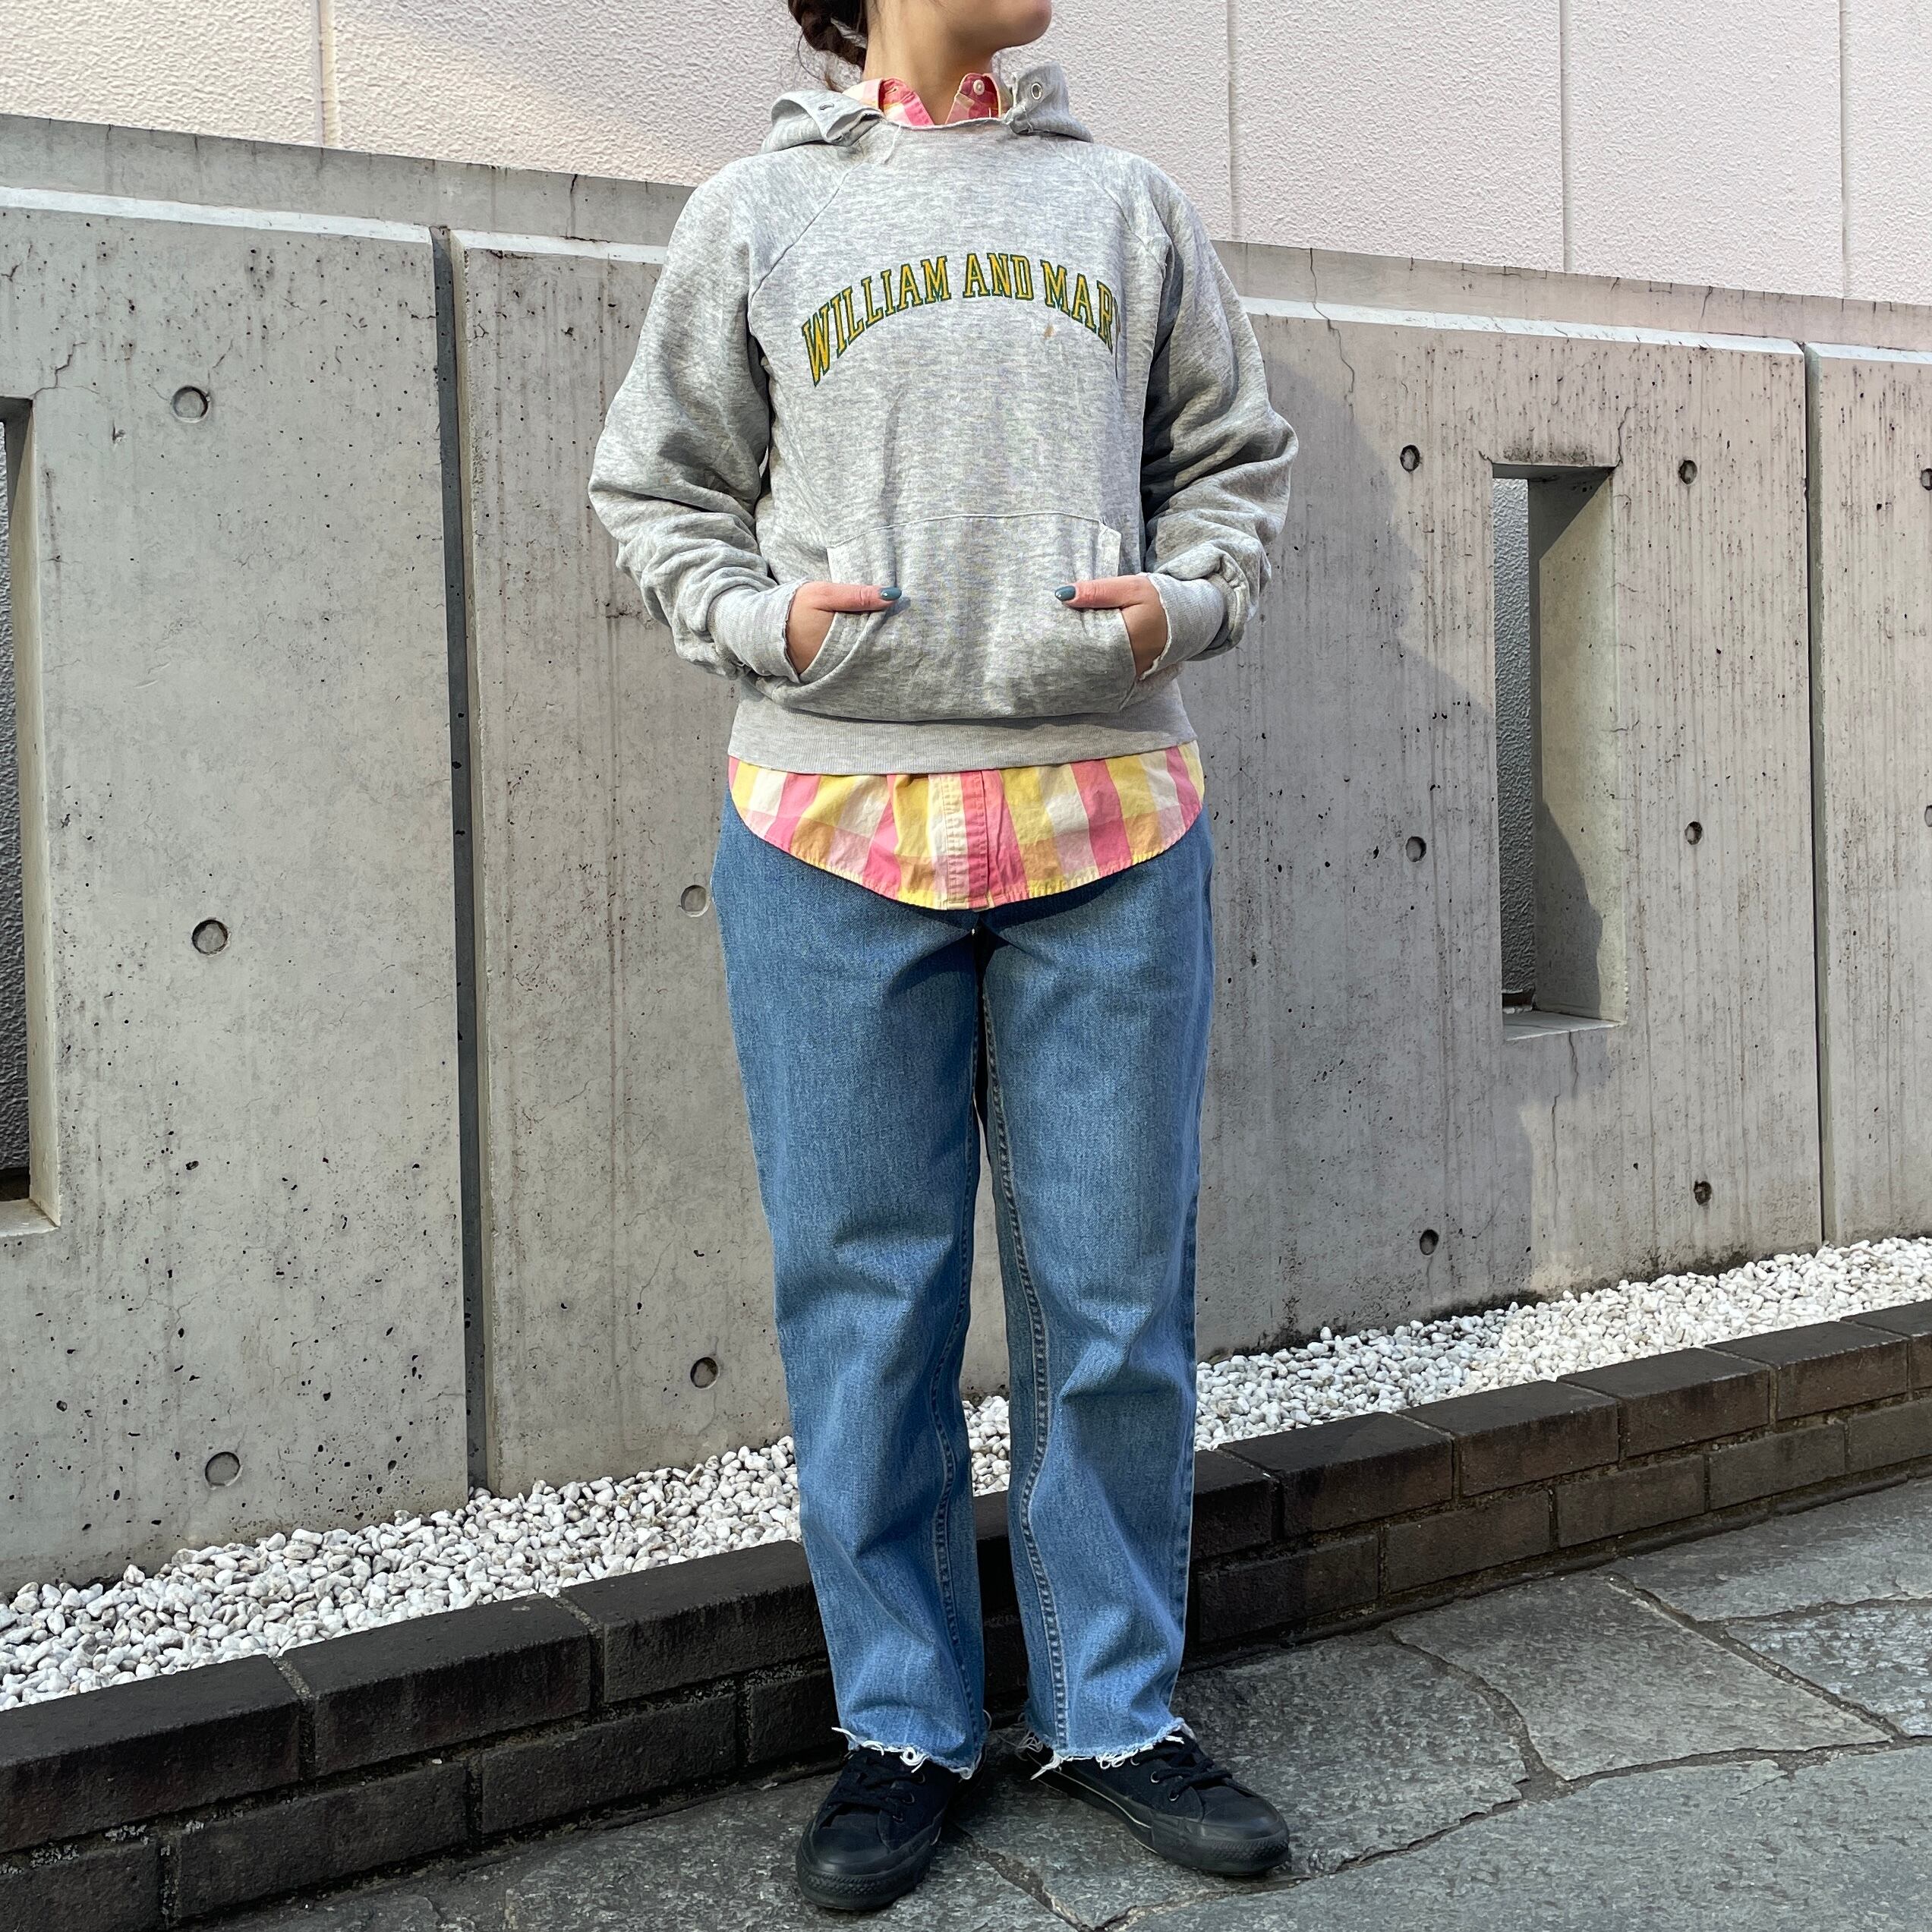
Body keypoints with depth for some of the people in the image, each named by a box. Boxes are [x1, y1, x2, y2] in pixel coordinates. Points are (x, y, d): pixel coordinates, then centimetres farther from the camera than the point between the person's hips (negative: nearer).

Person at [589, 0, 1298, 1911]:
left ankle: (1114, 1711, 21)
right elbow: (659, 485, 12)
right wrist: (763, 617, -6)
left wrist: (1185, 598, -1)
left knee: (1116, 1287, 5)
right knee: (862, 1290, 4)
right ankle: (900, 1725, 20)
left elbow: (1235, 457, 18)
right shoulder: (754, 210, 10)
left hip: (1111, 819, 2)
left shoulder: (1129, 204, 15)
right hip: (833, 819, -1)